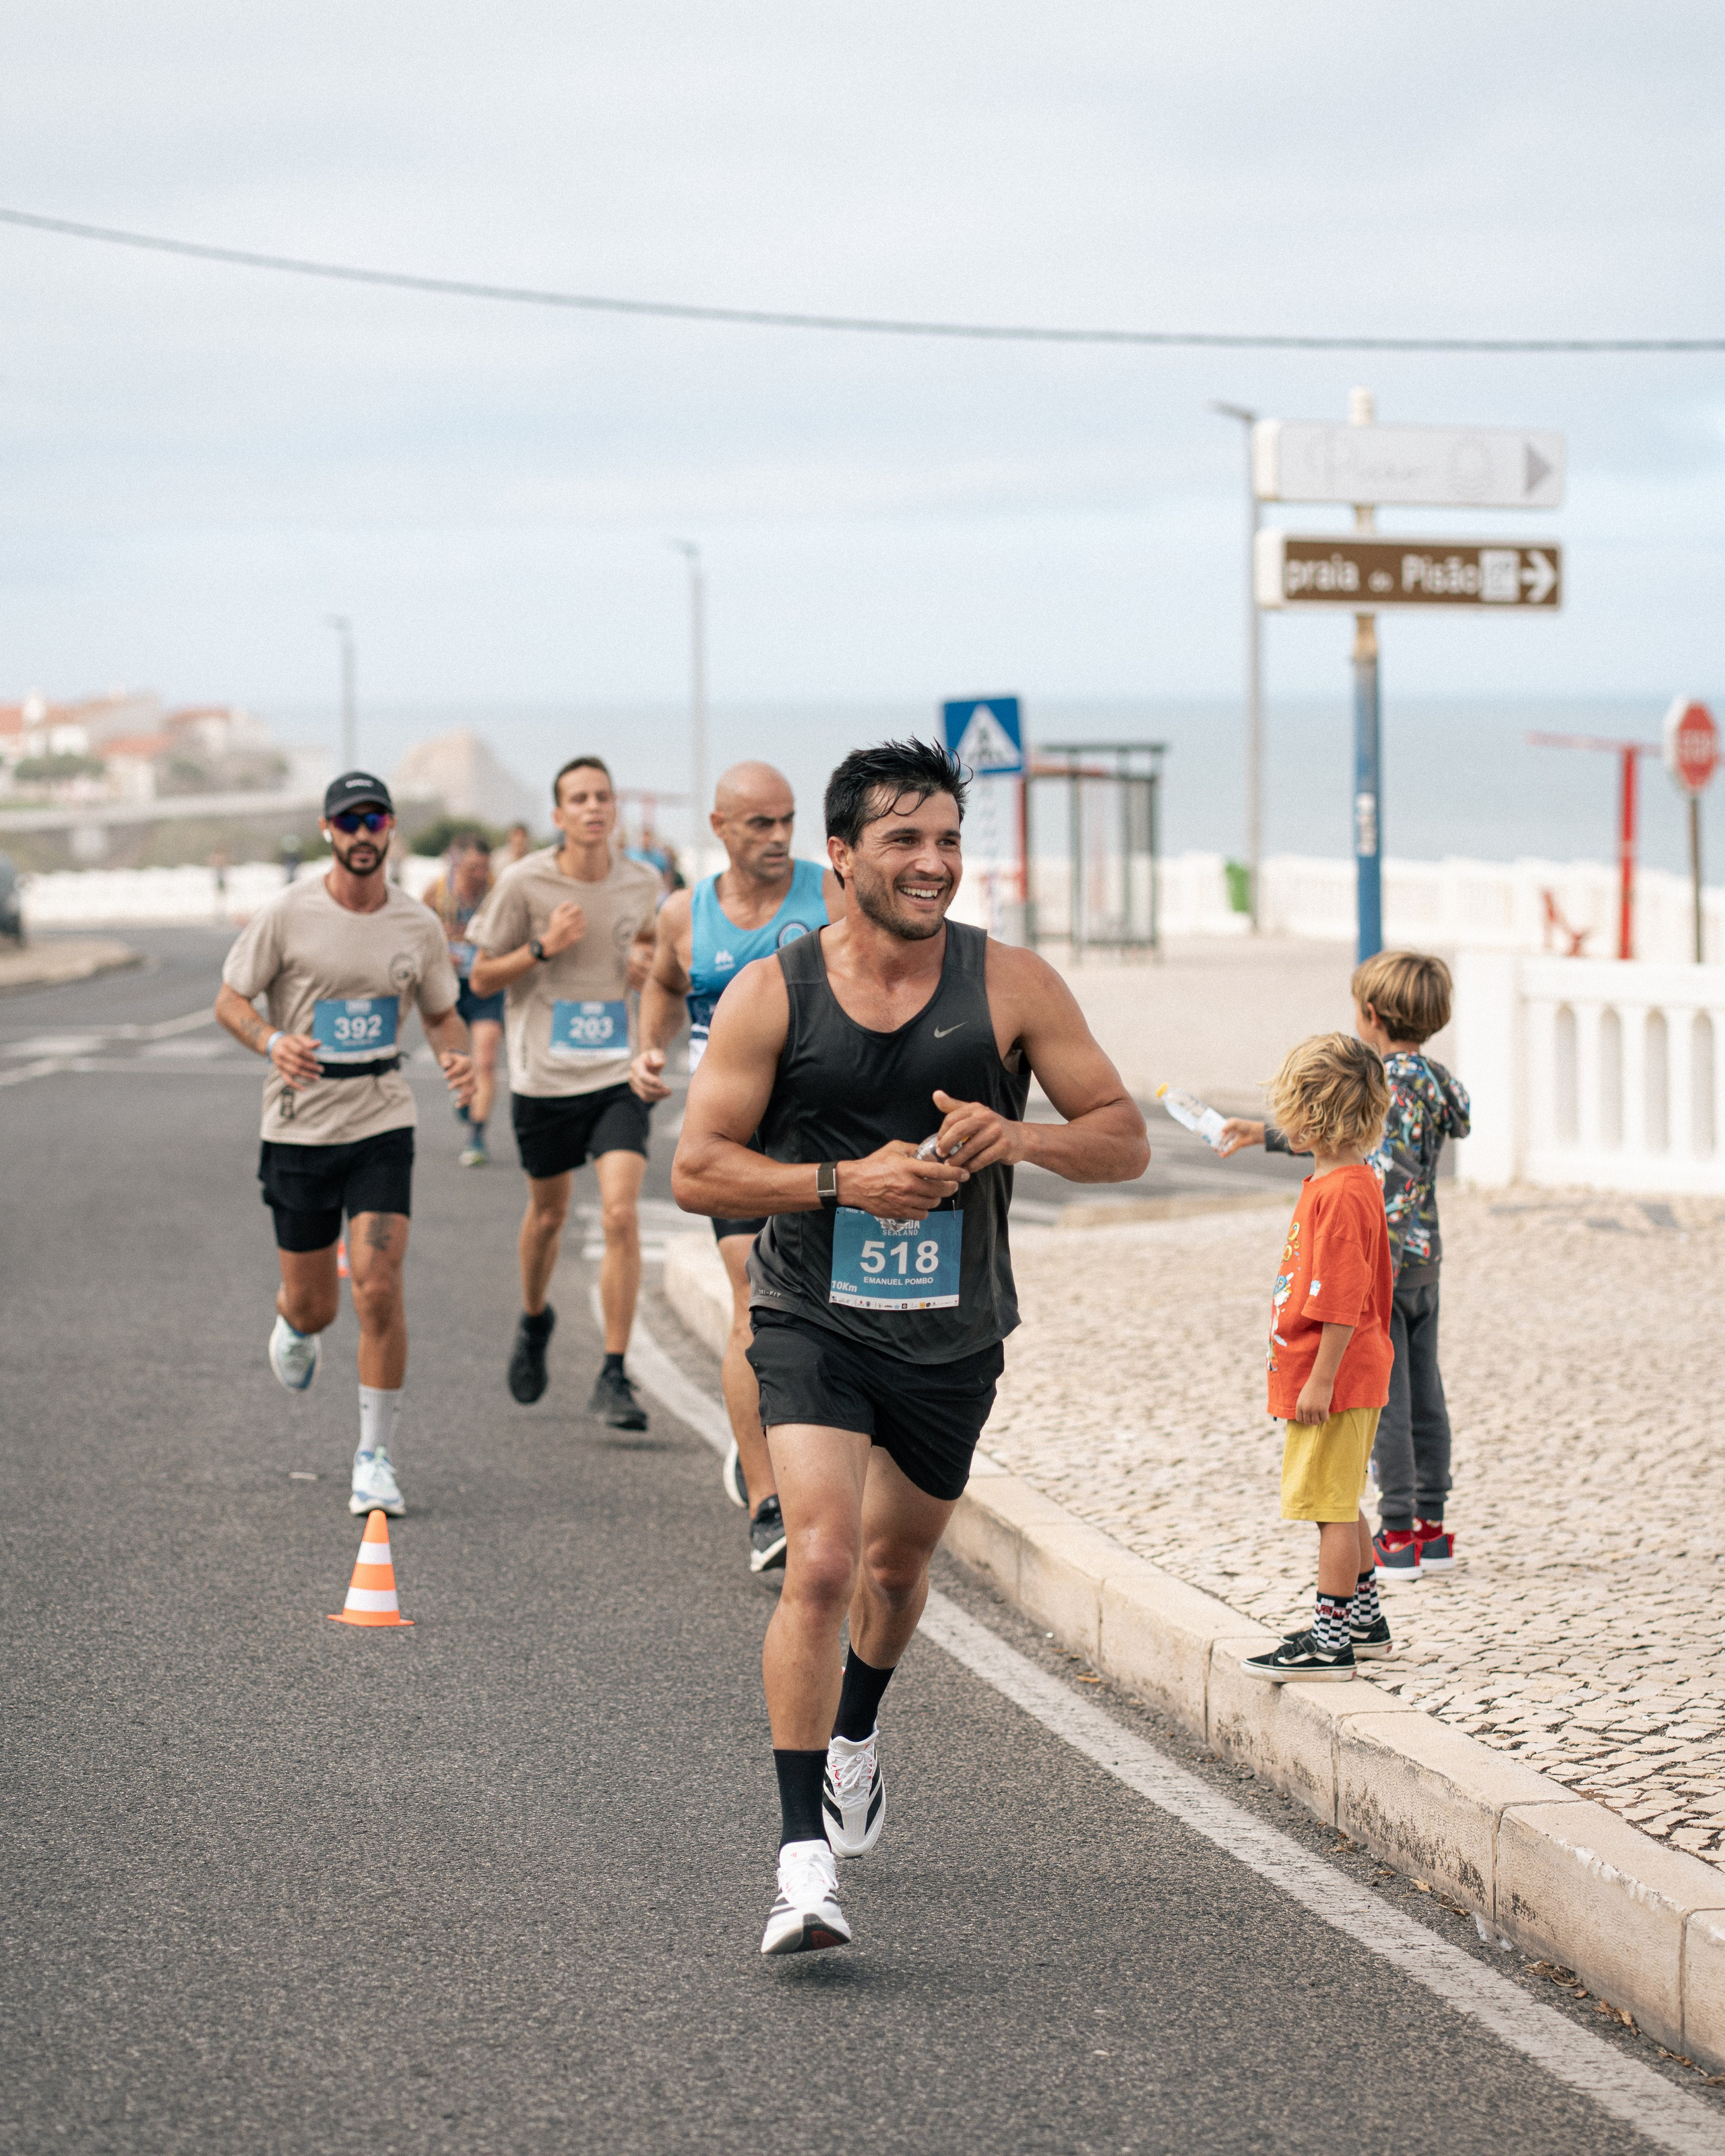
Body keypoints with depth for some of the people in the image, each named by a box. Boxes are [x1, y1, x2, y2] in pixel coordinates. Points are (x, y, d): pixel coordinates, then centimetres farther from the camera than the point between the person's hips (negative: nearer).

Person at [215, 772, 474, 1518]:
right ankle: (292, 1323, 49)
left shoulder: (417, 925, 1)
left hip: (382, 1125, 1)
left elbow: (443, 1014, 15)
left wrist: (458, 1057, -7)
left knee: (378, 1288, -14)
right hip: (298, 1123, -1)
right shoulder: (286, 915, -7)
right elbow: (230, 1000, -1)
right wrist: (272, 1041, -21)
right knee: (313, 1306, 8)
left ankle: (375, 1456, -1)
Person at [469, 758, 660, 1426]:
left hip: (619, 1075, 0)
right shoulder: (524, 882, -8)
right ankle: (533, 1322, 47)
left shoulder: (643, 883, 0)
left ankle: (613, 1379, -10)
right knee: (548, 1213, 16)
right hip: (544, 1076, 0)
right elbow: (482, 977, -1)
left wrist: (647, 968, -6)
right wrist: (543, 948, -17)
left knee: (621, 1214, -15)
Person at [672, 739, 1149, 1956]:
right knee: (821, 1560, -21)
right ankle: (806, 1858, -18)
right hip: (815, 1321, -3)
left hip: (955, 1338, 3)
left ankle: (855, 1735, 54)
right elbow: (697, 1172, -7)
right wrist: (846, 1181, -20)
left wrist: (1018, 1137, -23)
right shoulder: (772, 994, -8)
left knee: (898, 1562, 22)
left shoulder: (1010, 987, -6)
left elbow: (1126, 1141, -3)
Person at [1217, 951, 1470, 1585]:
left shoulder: (1387, 1085, -18)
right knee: (1423, 1394, 13)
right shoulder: (1435, 1080, 11)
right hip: (1426, 1260, 9)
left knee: (1384, 1399, -2)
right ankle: (1431, 1528, 18)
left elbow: (1397, 1178, -25)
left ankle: (1398, 1537, 1)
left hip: (1386, 1259, -9)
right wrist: (1264, 1134, 28)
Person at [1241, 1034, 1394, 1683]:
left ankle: (1330, 1644, -5)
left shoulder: (1339, 1193, -20)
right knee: (1341, 1507, 19)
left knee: (1332, 1507, -7)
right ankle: (1364, 1622, 29)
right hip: (1352, 1377, 11)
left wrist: (1320, 1380, -22)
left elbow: (1342, 1298, -24)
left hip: (1334, 1380, -11)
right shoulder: (1353, 1182, 13)